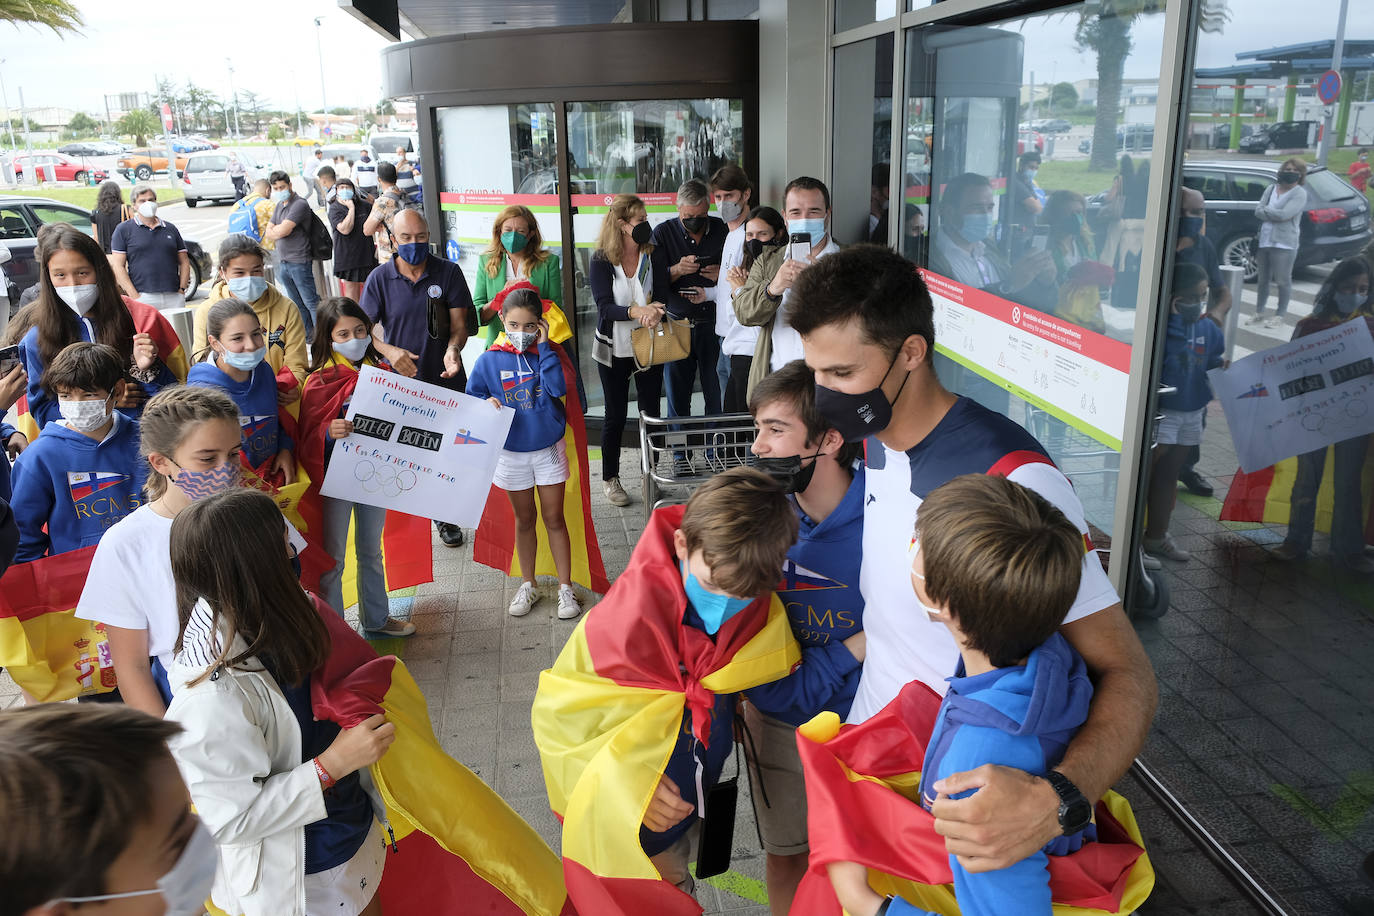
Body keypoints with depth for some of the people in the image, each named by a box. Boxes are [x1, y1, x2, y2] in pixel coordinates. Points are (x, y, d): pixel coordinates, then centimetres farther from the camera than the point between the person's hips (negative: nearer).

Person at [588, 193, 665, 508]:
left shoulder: (652, 254, -2)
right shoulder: (601, 261, -10)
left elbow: (663, 294, -3)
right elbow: (604, 307, -19)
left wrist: (655, 310, -26)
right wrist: (637, 311, -37)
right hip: (614, 349, -2)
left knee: (651, 411, 7)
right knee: (616, 415, 6)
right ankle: (610, 479, 21)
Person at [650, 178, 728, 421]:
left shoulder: (723, 230, 3)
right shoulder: (663, 233, 2)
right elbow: (655, 283, -2)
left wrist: (723, 274, -10)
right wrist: (677, 270, -20)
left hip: (714, 325, 0)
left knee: (718, 399, 2)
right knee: (677, 396, 5)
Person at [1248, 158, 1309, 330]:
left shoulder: (1299, 193, -4)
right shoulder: (1271, 189, 13)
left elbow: (1284, 214, -18)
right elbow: (1258, 211, 2)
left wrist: (1265, 210, -5)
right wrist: (1276, 214, -11)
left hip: (1284, 244, -5)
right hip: (1264, 241, 5)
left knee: (1283, 281, -2)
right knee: (1263, 279, 13)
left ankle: (1280, 315, 9)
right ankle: (1259, 313, 24)